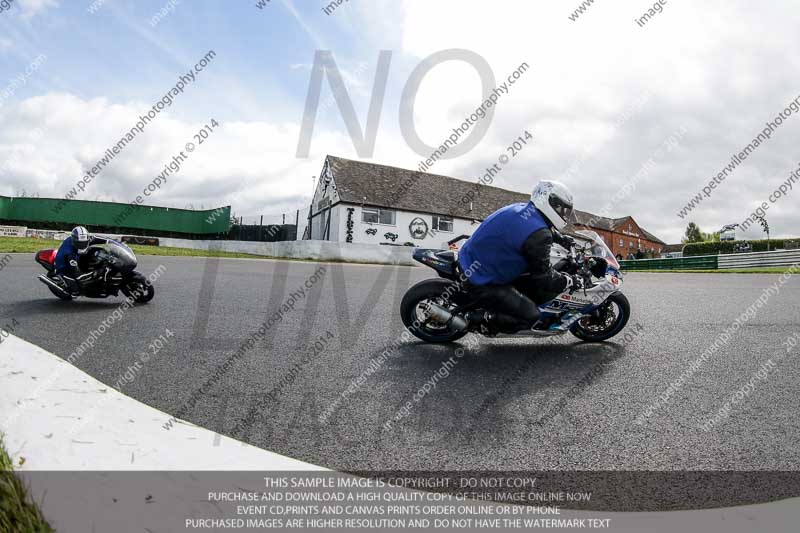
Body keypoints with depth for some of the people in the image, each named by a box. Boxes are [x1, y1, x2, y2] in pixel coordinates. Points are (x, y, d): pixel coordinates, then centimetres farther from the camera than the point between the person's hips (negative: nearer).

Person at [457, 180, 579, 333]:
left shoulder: (522, 208, 5)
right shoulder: (537, 235, -22)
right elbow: (544, 279, -14)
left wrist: (562, 239, 30)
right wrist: (570, 281, 2)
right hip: (481, 282, -9)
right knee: (531, 316, -5)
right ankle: (477, 318, -4)